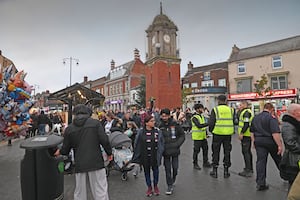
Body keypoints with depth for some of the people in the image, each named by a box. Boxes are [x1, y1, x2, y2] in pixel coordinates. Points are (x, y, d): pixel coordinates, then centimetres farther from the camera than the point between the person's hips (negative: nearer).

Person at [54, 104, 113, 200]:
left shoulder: (69, 128, 4)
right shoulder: (95, 123, -4)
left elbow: (65, 149, 10)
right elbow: (104, 140, -9)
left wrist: (59, 152, 33)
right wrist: (109, 153, 6)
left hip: (79, 164, 3)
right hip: (95, 161, -2)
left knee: (79, 191, 18)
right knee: (100, 190, 6)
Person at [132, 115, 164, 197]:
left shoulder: (157, 131, -6)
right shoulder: (141, 132, -9)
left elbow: (161, 143, -1)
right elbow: (137, 144, -4)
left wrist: (160, 152, -7)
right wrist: (136, 156, -3)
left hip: (155, 156, 0)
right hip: (145, 156, 0)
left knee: (155, 170, 13)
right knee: (146, 171, 14)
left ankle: (155, 186, 38)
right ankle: (149, 187, 35)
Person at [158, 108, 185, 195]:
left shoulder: (175, 124, -7)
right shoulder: (159, 126, -5)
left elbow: (182, 135, 0)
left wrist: (177, 144, -9)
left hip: (175, 150, 0)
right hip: (165, 151, 0)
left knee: (175, 167, 9)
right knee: (167, 169, 6)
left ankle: (173, 180, 38)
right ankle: (170, 186, 22)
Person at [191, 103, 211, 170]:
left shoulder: (202, 116, 11)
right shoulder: (194, 117, -15)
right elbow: (199, 125, -28)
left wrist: (206, 134, 14)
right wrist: (208, 123, -30)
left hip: (203, 137, 8)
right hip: (197, 137, -8)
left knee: (205, 149, 13)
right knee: (196, 150, 2)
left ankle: (205, 162, 27)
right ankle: (195, 164, 16)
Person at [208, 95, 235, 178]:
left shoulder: (215, 109, -8)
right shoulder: (231, 110, 3)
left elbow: (211, 123, -10)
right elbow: (233, 122, 4)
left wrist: (211, 130, 7)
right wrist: (232, 131, 17)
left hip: (217, 134, -3)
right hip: (228, 134, 3)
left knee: (216, 152, 8)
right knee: (227, 152, 13)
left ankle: (215, 171, 16)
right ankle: (226, 171, 20)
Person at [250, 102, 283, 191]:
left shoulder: (255, 117, 8)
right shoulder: (272, 118, -12)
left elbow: (252, 131, 14)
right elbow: (275, 133, -21)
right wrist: (279, 145, -18)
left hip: (258, 141, 4)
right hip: (270, 141, -4)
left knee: (260, 161, 4)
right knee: (278, 159, 19)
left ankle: (260, 183, 2)